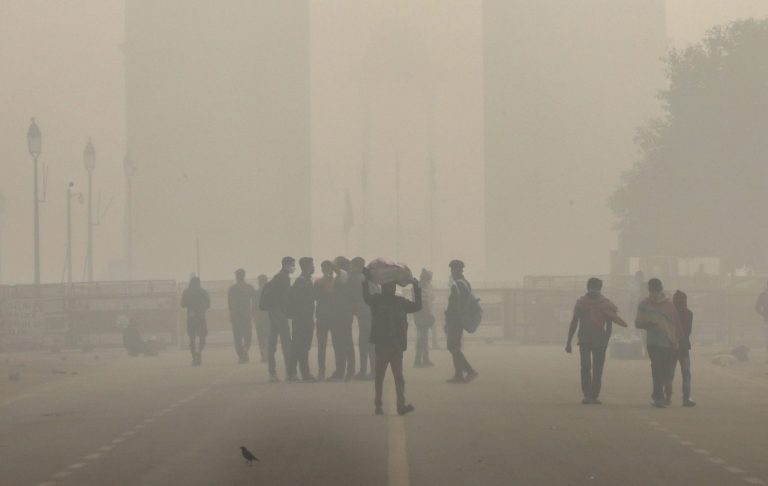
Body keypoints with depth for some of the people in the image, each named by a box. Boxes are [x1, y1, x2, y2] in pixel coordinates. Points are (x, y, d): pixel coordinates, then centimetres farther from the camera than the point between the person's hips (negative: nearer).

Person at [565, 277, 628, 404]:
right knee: (586, 367, -14)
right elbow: (574, 323, 10)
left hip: (600, 340, 1)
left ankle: (595, 396, 4)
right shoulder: (581, 303, 5)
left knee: (597, 369, -1)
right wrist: (568, 342, 7)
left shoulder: (605, 304, 4)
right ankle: (587, 395, -15)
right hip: (584, 340, -1)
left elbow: (609, 324, 6)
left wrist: (606, 340, -6)